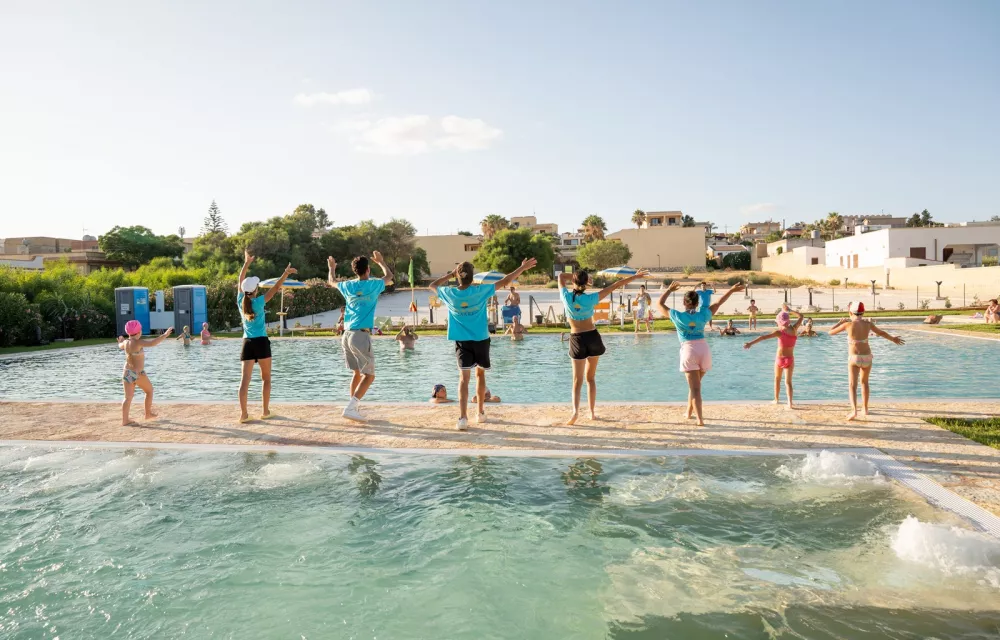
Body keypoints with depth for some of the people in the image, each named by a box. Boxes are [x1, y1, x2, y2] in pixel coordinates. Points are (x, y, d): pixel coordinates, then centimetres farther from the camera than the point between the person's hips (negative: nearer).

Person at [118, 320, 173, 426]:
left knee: (128, 397, 4)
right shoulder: (137, 342, -18)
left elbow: (120, 346, 28)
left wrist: (120, 341, 51)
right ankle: (148, 413, 26)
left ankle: (125, 420, -2)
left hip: (127, 372, 6)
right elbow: (152, 343, -33)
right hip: (138, 373, -6)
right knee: (149, 391, 17)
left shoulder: (126, 342, 4)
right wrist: (164, 335, -26)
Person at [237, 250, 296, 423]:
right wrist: (286, 273, -9)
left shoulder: (241, 301, 2)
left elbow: (240, 282, 15)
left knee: (245, 379, -3)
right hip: (261, 342, -4)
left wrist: (246, 263, 23)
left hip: (247, 343, 4)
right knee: (266, 378, 9)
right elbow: (275, 288, -11)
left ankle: (243, 413, -9)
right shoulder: (259, 302, -9)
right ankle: (265, 411, 8)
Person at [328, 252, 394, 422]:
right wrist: (380, 262, 36)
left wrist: (331, 268, 51)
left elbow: (332, 281, 32)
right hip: (361, 335, -6)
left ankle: (355, 408, 17)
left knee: (357, 373, 17)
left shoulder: (348, 286, 9)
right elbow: (389, 276, 20)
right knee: (369, 375, -2)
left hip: (347, 335, 6)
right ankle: (350, 408, -15)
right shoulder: (374, 285, -2)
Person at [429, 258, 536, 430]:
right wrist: (522, 268, 5)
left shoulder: (449, 294, -9)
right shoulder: (480, 291, -13)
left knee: (464, 378, -5)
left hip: (462, 341, 0)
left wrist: (450, 274, 14)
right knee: (480, 374, 18)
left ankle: (463, 417, -19)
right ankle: (481, 413, 26)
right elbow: (504, 282, -5)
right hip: (481, 340, 0)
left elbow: (432, 285, 12)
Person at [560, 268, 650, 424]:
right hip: (593, 337, 1)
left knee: (577, 379, 1)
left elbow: (561, 276, 7)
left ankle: (575, 410, -20)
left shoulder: (566, 297, -11)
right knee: (590, 377, 14)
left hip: (577, 339, -1)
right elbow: (614, 286, -7)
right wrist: (635, 277, -2)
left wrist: (574, 276, 7)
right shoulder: (590, 298, -12)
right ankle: (592, 412, 17)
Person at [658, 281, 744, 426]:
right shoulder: (703, 315, 4)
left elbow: (660, 304, 9)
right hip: (704, 349, 3)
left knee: (695, 388, -3)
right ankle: (689, 412, 34)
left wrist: (669, 289, 20)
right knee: (695, 385, 22)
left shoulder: (677, 316, -3)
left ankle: (700, 419, -11)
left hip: (689, 351, -3)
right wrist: (731, 290, 28)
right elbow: (718, 303, 17)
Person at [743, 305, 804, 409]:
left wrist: (751, 343, -31)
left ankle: (776, 399, 33)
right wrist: (788, 310, 17)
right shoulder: (794, 329, -5)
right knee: (788, 382, 0)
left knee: (777, 379, 21)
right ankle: (790, 403, -16)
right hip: (790, 359, 2)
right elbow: (800, 316, 13)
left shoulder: (779, 332, -15)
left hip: (779, 359, -2)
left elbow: (764, 337, -26)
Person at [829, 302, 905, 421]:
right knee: (864, 382, 24)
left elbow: (831, 332, 1)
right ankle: (865, 408, 33)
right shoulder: (868, 323, 2)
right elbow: (881, 333, 20)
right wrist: (893, 339, 40)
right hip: (867, 357, 4)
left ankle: (854, 410, -27)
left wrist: (841, 322, 18)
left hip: (854, 357, -4)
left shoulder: (848, 324, -8)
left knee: (853, 385, -8)